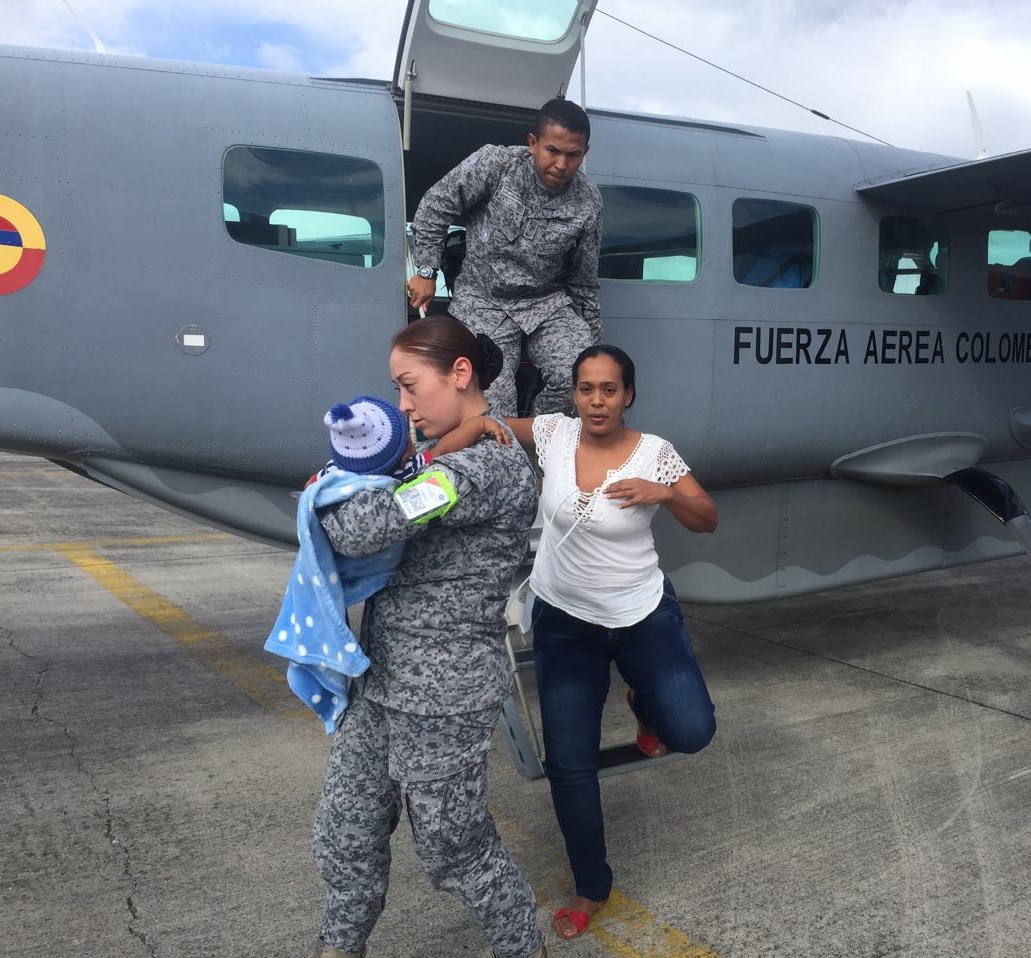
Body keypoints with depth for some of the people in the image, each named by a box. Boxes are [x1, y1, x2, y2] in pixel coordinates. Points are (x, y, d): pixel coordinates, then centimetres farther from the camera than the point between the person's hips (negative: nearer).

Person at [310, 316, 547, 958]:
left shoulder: (492, 465, -22)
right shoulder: (447, 459, 9)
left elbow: (362, 529, -28)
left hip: (441, 699, -8)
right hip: (383, 686, 8)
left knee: (455, 849, 11)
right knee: (345, 834, 18)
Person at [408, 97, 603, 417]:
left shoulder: (588, 203, -4)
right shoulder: (496, 163, -13)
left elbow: (584, 280, 7)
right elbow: (435, 207, -3)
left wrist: (592, 341, 11)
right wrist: (426, 272, -4)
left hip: (549, 303, 3)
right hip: (483, 301, -2)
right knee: (493, 398, -24)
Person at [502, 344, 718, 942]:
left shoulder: (654, 453, -13)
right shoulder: (553, 433, -7)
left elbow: (707, 521, -8)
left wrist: (664, 492, -27)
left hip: (645, 617, -1)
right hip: (563, 623, 2)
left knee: (692, 731, -11)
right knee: (569, 764, 5)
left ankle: (644, 705, 28)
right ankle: (592, 890, 28)